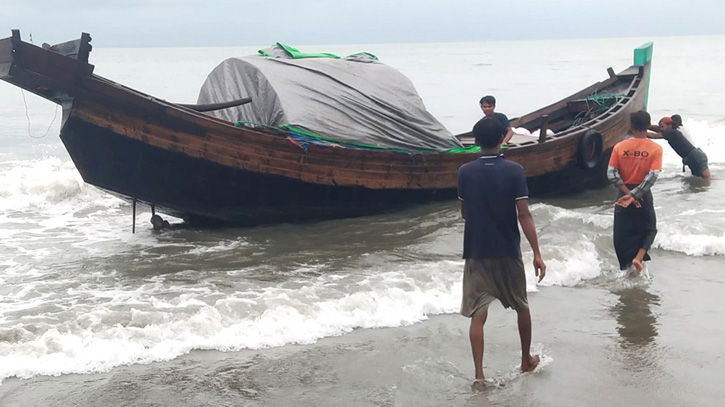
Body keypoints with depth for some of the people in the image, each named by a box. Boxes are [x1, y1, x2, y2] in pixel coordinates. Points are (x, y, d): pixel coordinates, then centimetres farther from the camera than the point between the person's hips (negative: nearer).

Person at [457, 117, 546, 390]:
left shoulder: (465, 172, -3)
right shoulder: (514, 171, -9)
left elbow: (464, 213, 8)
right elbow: (524, 215, -12)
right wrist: (537, 253, -9)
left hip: (476, 252, 0)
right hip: (508, 251, 0)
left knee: (478, 315, 2)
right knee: (522, 306, 21)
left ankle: (479, 375, -6)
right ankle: (526, 360, 34)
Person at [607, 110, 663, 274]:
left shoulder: (619, 147, -6)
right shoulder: (655, 149, -9)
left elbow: (611, 174, -12)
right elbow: (652, 176, -18)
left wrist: (627, 192, -11)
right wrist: (634, 195, -17)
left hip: (623, 193, 1)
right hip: (644, 194, -1)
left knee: (623, 232, 14)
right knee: (649, 229, 17)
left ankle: (627, 266, 19)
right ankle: (639, 257, -5)